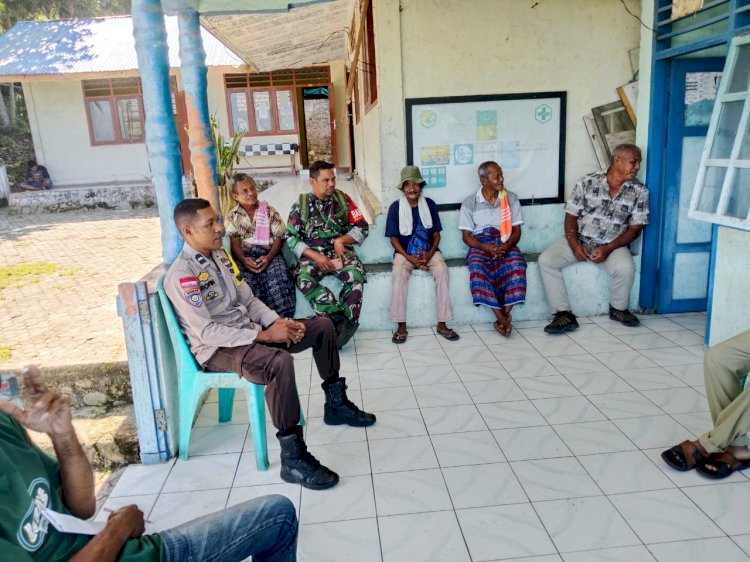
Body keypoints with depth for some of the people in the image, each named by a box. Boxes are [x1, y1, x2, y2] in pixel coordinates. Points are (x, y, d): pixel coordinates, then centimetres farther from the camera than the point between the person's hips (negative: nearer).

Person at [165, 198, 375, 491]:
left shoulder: (221, 256, 9)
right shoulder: (181, 276, -18)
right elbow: (206, 332, -23)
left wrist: (278, 321, -7)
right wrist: (263, 335, -24)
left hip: (248, 331, 9)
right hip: (218, 348, -9)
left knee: (323, 326, 6)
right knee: (280, 362, -39)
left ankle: (336, 404, 19)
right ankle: (293, 458, -28)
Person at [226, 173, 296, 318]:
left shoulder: (269, 210, 8)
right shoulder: (232, 216, 9)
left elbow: (278, 237, 4)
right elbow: (234, 241, 2)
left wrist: (269, 257, -14)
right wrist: (243, 259, -18)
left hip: (268, 253, 0)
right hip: (244, 256, 0)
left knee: (280, 274, -31)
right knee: (246, 280, -32)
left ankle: (282, 316, -29)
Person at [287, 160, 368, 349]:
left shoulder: (343, 199, 6)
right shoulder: (300, 205, 2)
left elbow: (362, 227, 7)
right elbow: (292, 238, -1)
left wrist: (341, 240, -10)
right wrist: (315, 256, -14)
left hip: (340, 252, 1)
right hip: (312, 254, 0)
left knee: (356, 275, -32)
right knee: (303, 278, -33)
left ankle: (344, 322, -29)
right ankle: (341, 317, -32)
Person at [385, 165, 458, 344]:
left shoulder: (430, 204, 2)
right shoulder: (395, 207, -3)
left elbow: (436, 235, 4)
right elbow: (394, 238, -3)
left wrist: (429, 254, -15)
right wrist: (409, 257, -17)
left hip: (429, 251, 1)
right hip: (404, 252, -1)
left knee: (441, 270, -29)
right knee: (399, 272, -33)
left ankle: (442, 324, -21)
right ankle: (401, 326, -24)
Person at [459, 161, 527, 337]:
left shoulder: (511, 198, 9)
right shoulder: (469, 203, 4)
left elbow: (516, 230, 6)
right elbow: (466, 236, 1)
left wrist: (506, 246, -16)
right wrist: (486, 247, -19)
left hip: (505, 244, 1)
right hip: (480, 245, -1)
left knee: (516, 264, -34)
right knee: (477, 267, -35)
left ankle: (504, 315, -26)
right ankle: (503, 318, -31)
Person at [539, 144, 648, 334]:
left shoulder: (640, 191, -2)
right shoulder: (588, 182, -4)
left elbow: (635, 228, -3)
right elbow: (571, 215, -2)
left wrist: (608, 248, -17)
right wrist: (574, 245, -18)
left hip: (613, 245, 0)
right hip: (579, 240, 1)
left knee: (626, 268, -32)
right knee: (546, 260, -23)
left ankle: (618, 309, 0)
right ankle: (564, 314, -18)